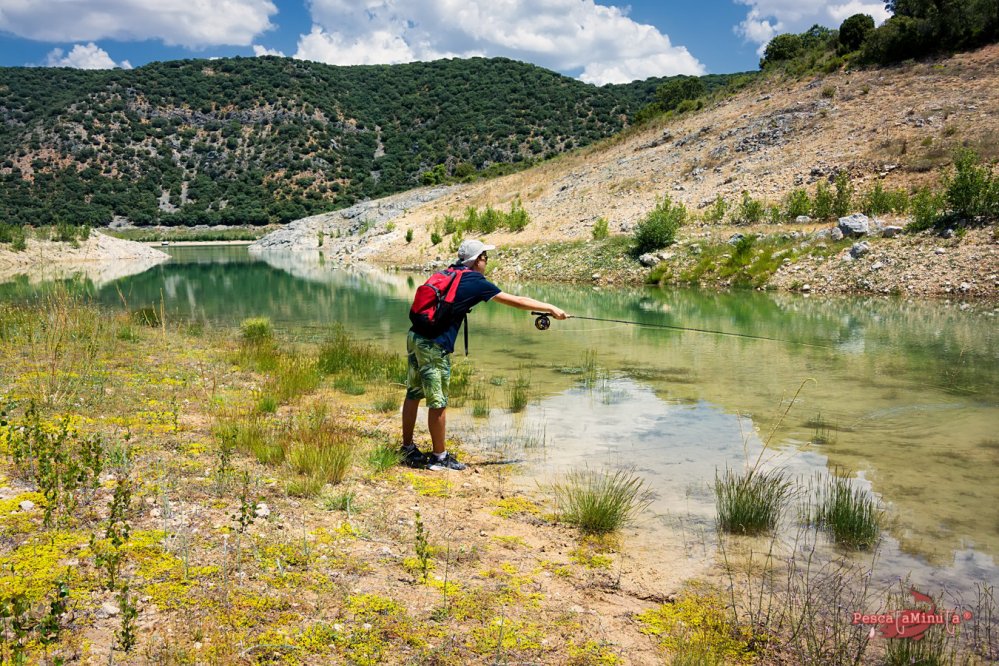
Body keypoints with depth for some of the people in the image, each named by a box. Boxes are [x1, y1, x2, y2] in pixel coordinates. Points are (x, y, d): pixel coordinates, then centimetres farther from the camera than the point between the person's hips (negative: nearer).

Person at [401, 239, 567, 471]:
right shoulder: (475, 282, -6)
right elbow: (516, 301, -3)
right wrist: (550, 308, 6)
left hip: (414, 337, 9)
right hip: (434, 345, -9)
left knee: (413, 394, 16)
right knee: (438, 403, 1)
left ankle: (407, 449, 26)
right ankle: (439, 457, 11)